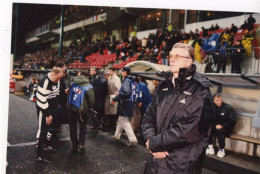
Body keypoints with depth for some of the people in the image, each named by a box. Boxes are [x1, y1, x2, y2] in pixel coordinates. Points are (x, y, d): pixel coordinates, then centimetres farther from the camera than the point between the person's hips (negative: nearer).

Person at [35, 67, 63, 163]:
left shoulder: (56, 81, 0)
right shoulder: (45, 83, -27)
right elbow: (42, 100, -26)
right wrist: (47, 115, -21)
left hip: (52, 108, 9)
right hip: (43, 109, -8)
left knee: (50, 126, 21)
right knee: (42, 129, -7)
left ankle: (47, 145, 42)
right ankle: (39, 156, -1)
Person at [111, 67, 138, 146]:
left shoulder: (126, 81, -18)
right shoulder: (132, 80, 10)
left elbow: (125, 92, -31)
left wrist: (115, 99, -23)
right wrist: (119, 93, 21)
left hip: (125, 104, -10)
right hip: (130, 103, 10)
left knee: (124, 122, -3)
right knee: (120, 120, 20)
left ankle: (133, 139, -4)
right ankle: (117, 135, 33)